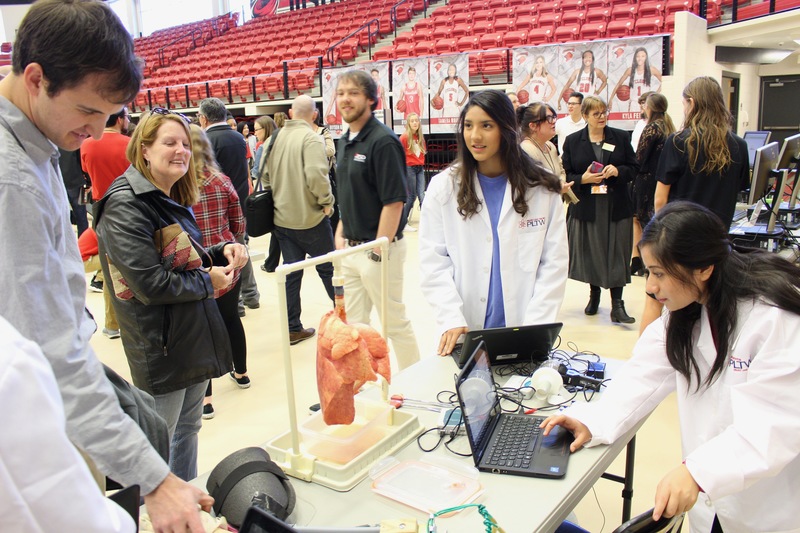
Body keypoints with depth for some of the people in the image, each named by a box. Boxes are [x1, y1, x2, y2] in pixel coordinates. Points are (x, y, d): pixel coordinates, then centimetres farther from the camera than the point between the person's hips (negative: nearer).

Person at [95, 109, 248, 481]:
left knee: (188, 427, 22)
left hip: (195, 337, 9)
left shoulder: (172, 200, 11)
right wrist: (207, 281, -13)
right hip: (161, 346, -9)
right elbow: (149, 283, -25)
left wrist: (222, 253, 1)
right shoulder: (126, 205, -18)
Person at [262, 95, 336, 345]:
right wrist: (327, 201, -12)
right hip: (310, 218, -6)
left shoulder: (276, 137, 4)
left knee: (291, 273, 12)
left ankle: (293, 329, 16)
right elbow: (316, 175, -26)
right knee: (328, 269, 10)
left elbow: (266, 174, 8)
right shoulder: (311, 138, -15)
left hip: (282, 218, 6)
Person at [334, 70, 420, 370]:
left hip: (379, 248, -8)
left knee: (394, 322, 7)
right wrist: (341, 235, 10)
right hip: (351, 249, 8)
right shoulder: (344, 142, 9)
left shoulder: (383, 141, -16)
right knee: (354, 323, 16)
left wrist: (378, 252, -18)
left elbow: (394, 202, -20)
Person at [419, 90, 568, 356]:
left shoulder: (542, 189, -1)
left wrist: (534, 325, -12)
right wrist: (452, 321, -17)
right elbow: (433, 262, -6)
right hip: (465, 332, 0)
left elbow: (554, 263, -3)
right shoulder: (443, 187, -1)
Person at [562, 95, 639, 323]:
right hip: (586, 207, 0)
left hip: (616, 207, 0)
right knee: (590, 252, 8)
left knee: (616, 253, -2)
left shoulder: (621, 137, 6)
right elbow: (566, 175, 3)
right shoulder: (572, 141, 4)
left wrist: (618, 171, -12)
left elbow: (634, 167, 8)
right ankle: (594, 294, 30)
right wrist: (583, 179, -15)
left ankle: (617, 305, 1)